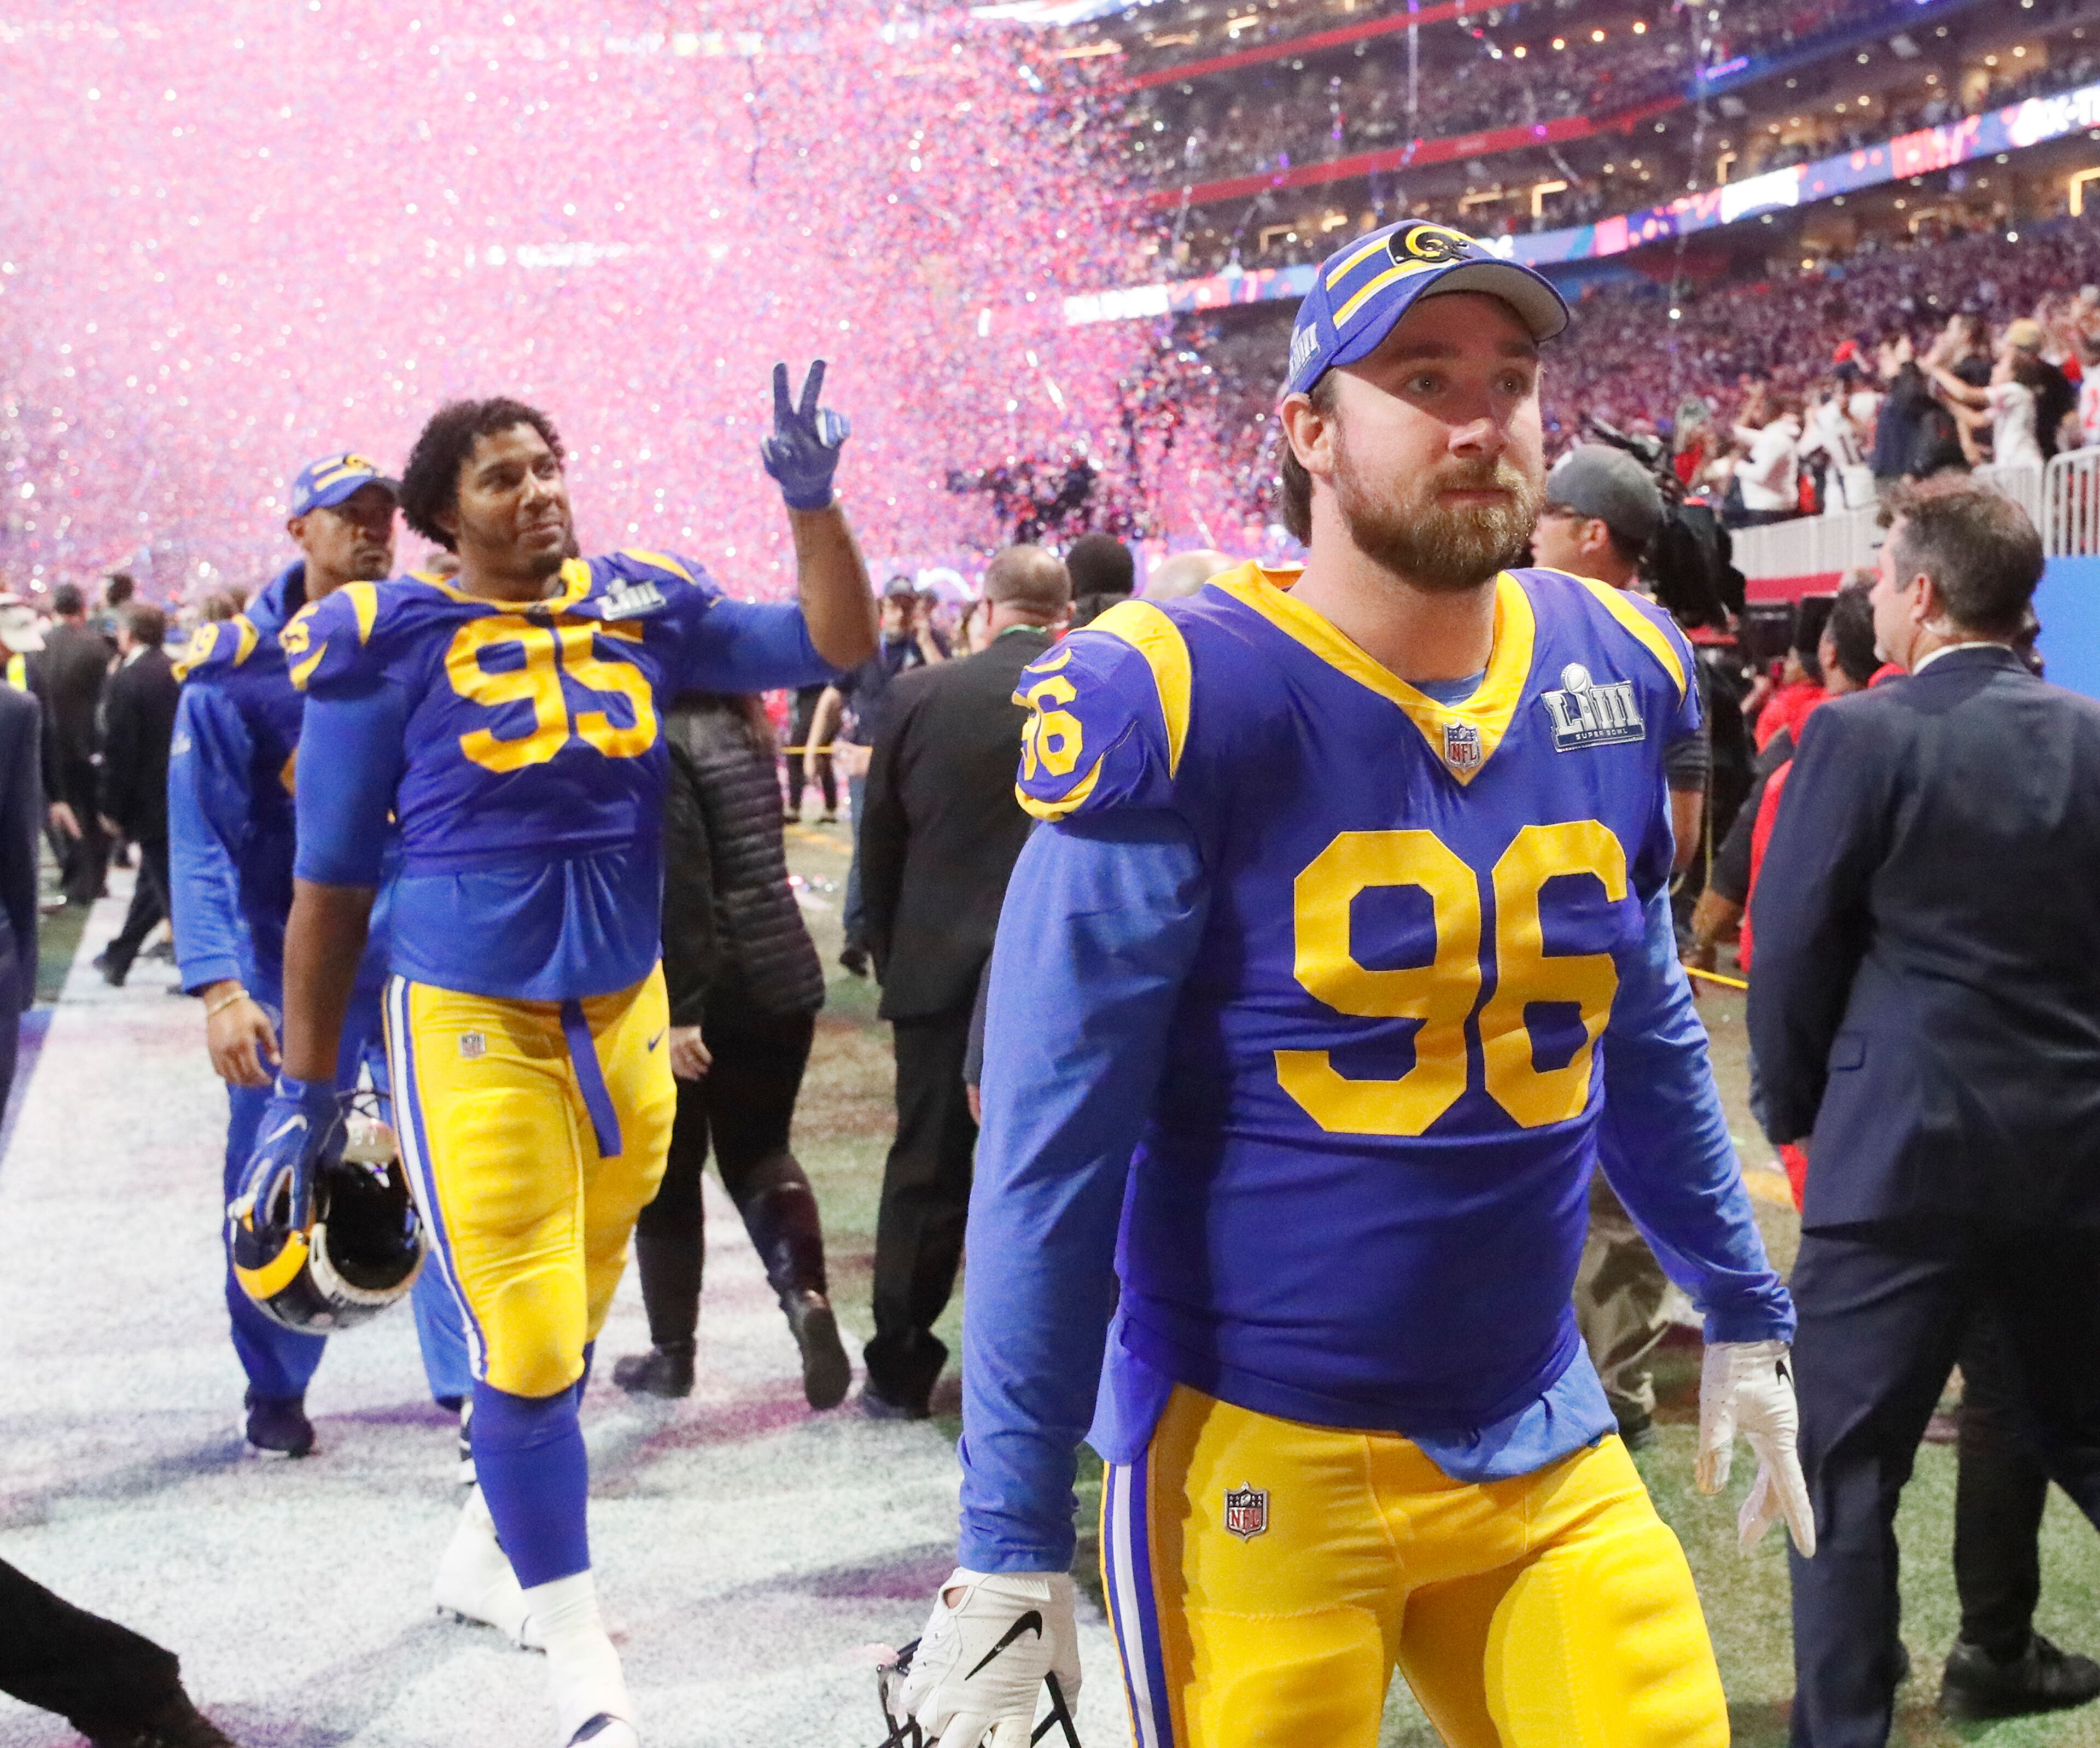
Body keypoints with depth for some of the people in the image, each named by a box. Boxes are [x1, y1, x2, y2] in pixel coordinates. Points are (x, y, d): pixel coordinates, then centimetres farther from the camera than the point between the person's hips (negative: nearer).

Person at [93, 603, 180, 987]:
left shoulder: (125, 681, -16)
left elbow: (119, 754, -15)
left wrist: (113, 811, -6)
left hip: (152, 806, -7)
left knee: (171, 888, 0)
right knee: (153, 884, 17)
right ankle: (118, 959, 30)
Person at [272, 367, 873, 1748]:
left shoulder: (640, 610, 2)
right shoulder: (393, 645, -8)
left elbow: (837, 649, 3)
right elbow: (333, 882, -3)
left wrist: (813, 500, -12)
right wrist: (308, 1083, -1)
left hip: (625, 1017, 5)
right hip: (473, 1024, -4)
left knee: (568, 1329, 16)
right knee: (525, 1343, -7)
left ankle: (487, 1550, 40)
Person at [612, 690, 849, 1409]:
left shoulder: (659, 743, -15)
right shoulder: (744, 730, 9)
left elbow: (680, 883, -22)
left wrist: (678, 1008, -21)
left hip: (699, 994, -7)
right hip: (781, 975, 7)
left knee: (667, 1172, 9)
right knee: (758, 1151, 15)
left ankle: (672, 1349, 18)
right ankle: (806, 1291, -10)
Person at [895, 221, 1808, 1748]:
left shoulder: (1616, 679, 2)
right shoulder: (1180, 704, -14)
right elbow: (1052, 1156, -14)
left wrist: (1745, 1313, 21)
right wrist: (1010, 1550, -13)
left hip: (1544, 1450, 5)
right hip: (1257, 1457, -5)